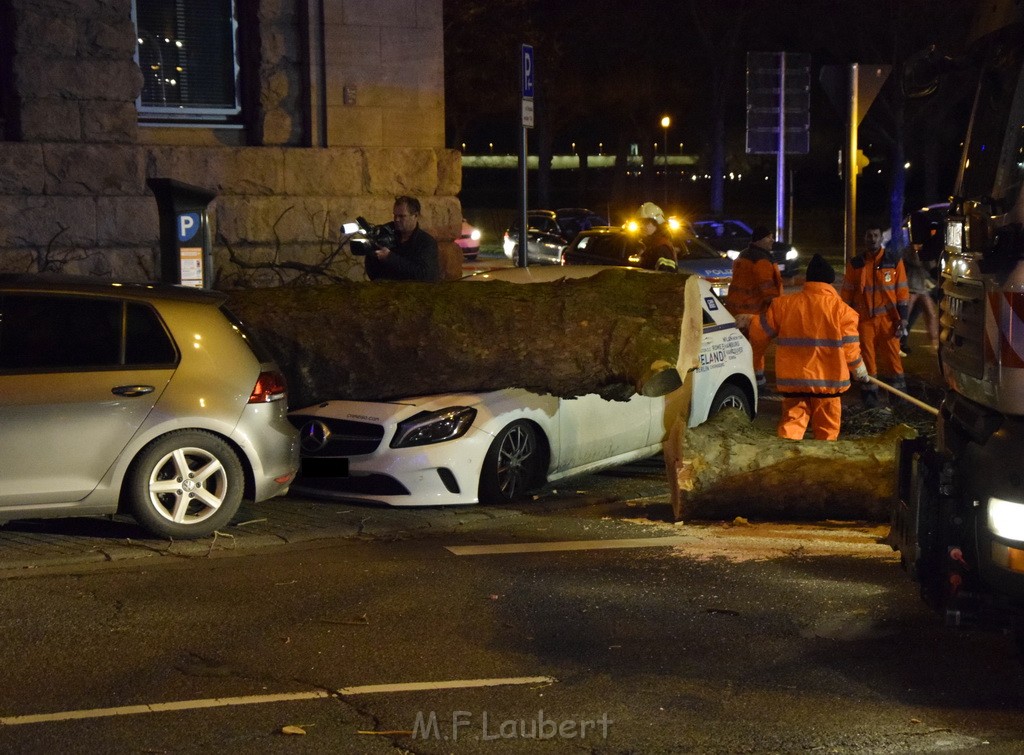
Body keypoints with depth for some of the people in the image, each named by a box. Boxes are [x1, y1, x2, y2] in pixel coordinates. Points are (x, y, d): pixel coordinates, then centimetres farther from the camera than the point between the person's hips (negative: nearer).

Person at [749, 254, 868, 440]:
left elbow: (759, 333, 6)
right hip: (828, 380, -1)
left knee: (792, 421, 6)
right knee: (826, 429, 13)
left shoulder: (784, 303, -1)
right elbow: (849, 348, -5)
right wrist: (860, 371, 13)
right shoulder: (842, 309, -6)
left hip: (792, 379, 1)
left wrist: (749, 321, 28)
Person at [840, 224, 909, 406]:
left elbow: (902, 291, 3)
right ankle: (870, 393, 12)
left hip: (887, 318, -1)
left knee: (892, 356, -2)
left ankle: (899, 392, 8)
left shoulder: (894, 262, 4)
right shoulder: (855, 264, 6)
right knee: (867, 357, 3)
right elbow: (846, 292, 9)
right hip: (863, 318, 1)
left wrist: (903, 318, -4)